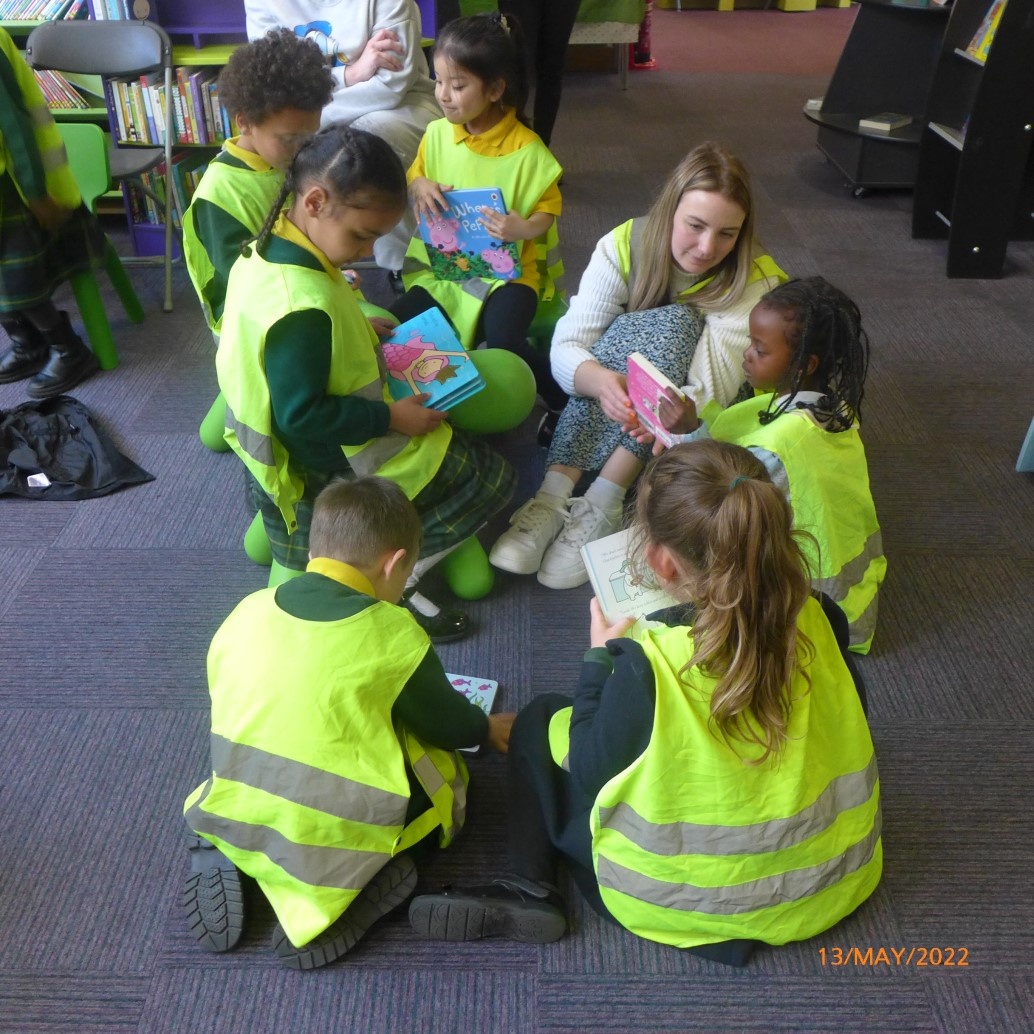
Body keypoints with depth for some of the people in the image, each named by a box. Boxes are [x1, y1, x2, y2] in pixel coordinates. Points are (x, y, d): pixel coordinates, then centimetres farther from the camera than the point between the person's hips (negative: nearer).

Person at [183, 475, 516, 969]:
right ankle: (366, 879, -1)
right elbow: (443, 722, 3)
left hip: (233, 820, 4)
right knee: (444, 767, 21)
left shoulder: (244, 612, 0)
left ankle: (219, 854, 10)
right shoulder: (393, 634, -11)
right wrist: (486, 728, 27)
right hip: (333, 841, -4)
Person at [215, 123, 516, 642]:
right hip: (335, 464, -10)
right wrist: (391, 418, -22)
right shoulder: (304, 309, -34)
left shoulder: (265, 249, -3)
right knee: (491, 478, 0)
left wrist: (357, 330, 4)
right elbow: (303, 417, -30)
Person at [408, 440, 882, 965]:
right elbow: (848, 722, 4)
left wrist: (600, 657, -1)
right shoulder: (819, 619, -16)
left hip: (681, 900, -5)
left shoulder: (648, 663, -29)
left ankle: (528, 889, 7)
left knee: (540, 719, 11)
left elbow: (589, 773, -13)